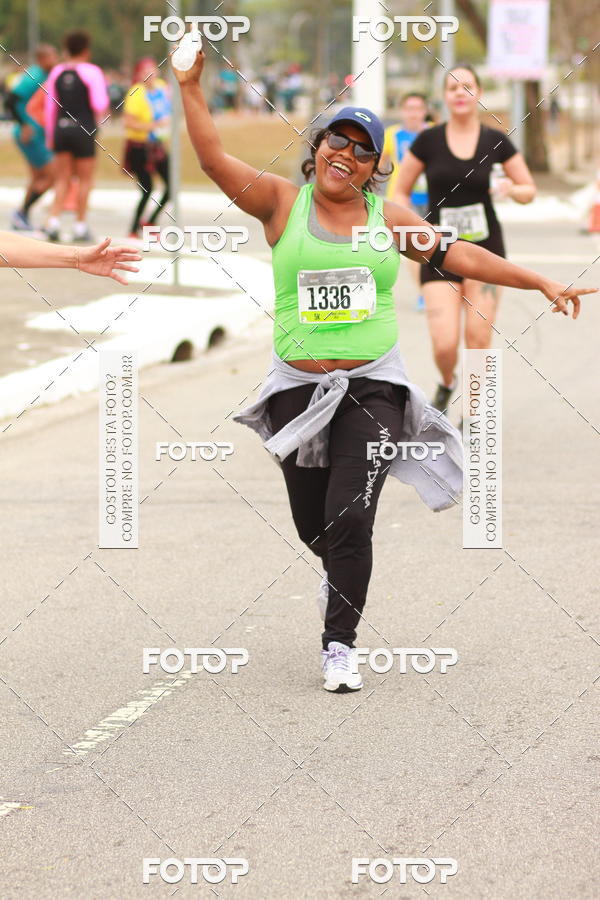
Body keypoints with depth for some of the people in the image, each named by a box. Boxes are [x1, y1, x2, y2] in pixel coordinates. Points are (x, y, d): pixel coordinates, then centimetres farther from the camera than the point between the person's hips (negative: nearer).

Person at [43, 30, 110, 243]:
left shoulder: (57, 72, 7)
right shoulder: (91, 72, -8)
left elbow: (49, 107, 9)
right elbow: (99, 105, -14)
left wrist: (50, 135, 16)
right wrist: (104, 97, 9)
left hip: (61, 129, 4)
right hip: (84, 130, -4)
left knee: (63, 179, 10)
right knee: (85, 179, 7)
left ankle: (53, 221, -4)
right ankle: (80, 226, 7)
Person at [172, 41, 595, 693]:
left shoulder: (389, 217, 7)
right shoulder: (282, 203, 1)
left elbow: (459, 255, 11)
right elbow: (213, 159, -7)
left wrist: (540, 282, 8)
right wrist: (190, 86, -17)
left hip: (373, 387, 0)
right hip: (298, 387, 0)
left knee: (349, 520, -13)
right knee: (312, 525, 9)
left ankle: (340, 645, -4)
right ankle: (338, 570, 44)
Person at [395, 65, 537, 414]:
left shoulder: (496, 141, 1)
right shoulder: (428, 141, -1)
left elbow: (530, 191, 9)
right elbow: (401, 192, 9)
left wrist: (513, 189, -14)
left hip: (485, 247, 1)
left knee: (478, 338, -5)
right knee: (445, 344, -11)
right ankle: (447, 383, 25)